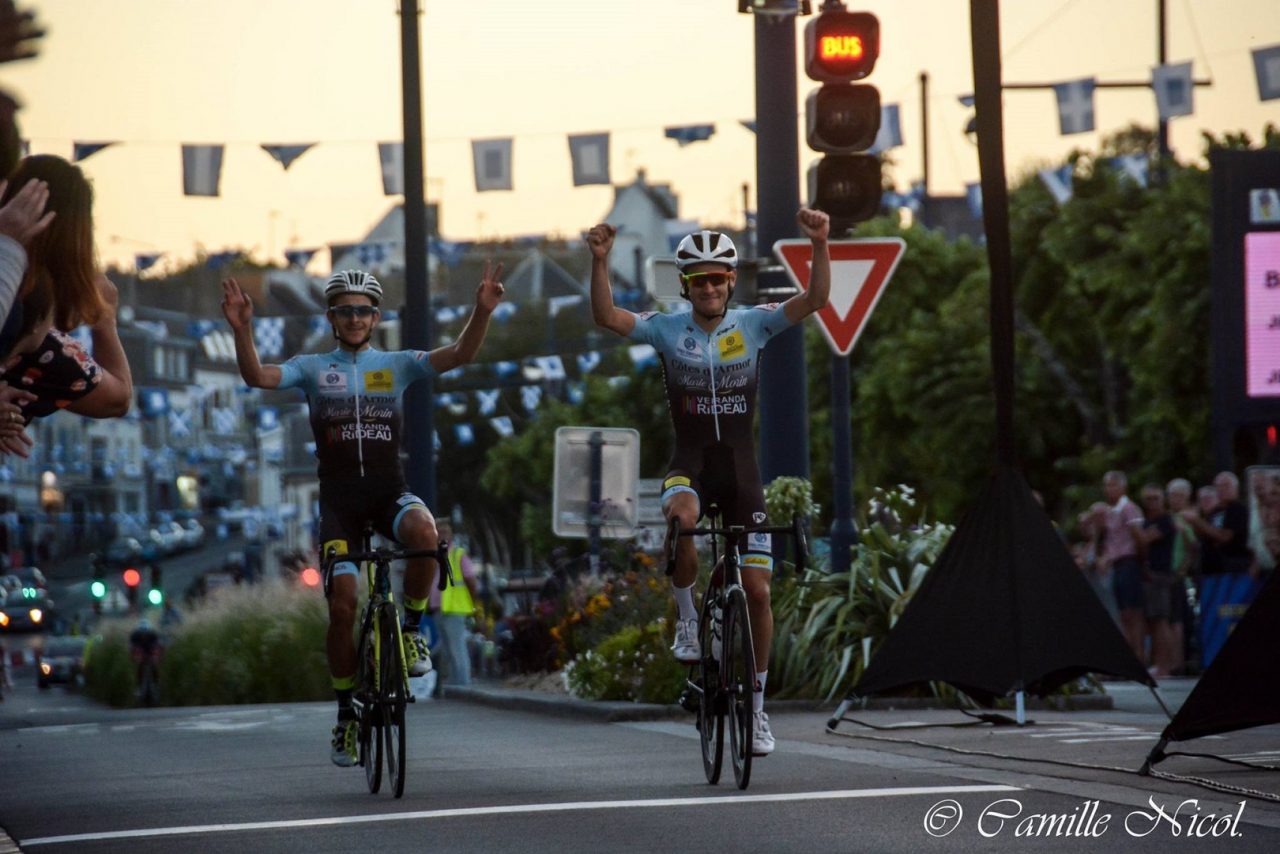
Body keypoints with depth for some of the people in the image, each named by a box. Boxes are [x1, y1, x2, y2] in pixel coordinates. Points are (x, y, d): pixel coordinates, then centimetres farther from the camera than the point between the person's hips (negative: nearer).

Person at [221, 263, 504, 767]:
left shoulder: (397, 365, 7)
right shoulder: (313, 369, 5)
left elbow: (460, 355, -8)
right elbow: (257, 376, -12)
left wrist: (482, 312, -26)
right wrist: (241, 329, -31)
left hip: (389, 492, 0)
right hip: (339, 498, 0)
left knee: (423, 532, -35)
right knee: (342, 606, -10)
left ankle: (411, 628, -10)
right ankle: (346, 713, 7)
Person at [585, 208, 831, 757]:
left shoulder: (753, 324, 1)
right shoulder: (667, 330, -1)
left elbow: (815, 300, -9)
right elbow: (606, 317, -14)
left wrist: (820, 245, -25)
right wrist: (599, 261, -27)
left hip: (741, 469, 2)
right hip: (689, 466, -1)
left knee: (757, 590, -1)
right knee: (681, 516, -39)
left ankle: (755, 706, 15)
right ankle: (687, 619, -14)